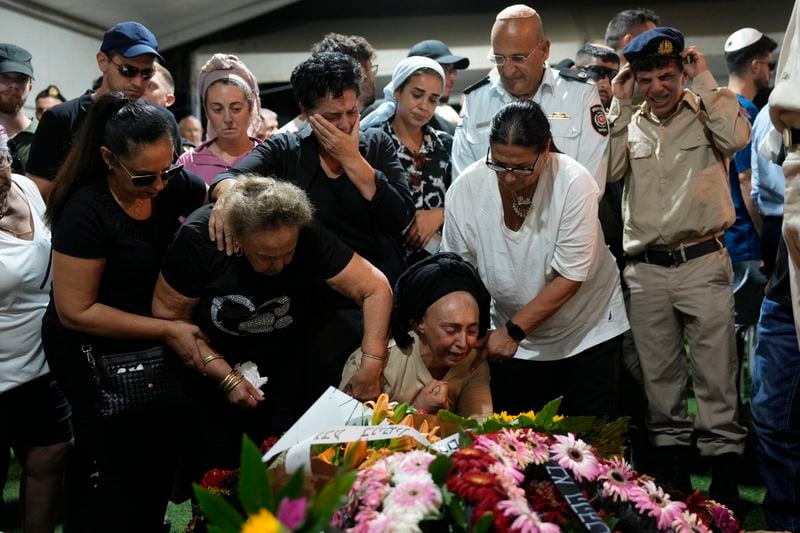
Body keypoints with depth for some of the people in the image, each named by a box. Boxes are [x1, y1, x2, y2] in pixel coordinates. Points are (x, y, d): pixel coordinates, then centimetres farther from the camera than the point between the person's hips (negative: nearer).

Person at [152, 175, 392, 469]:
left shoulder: (308, 237, -25)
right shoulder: (197, 238, -27)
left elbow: (376, 287, -23)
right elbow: (168, 314, -18)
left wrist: (371, 368, -31)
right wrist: (226, 377, -21)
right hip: (214, 363, -1)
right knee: (220, 468, 6)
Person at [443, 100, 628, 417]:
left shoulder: (574, 183, -23)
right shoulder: (465, 190, -16)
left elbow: (570, 278, -22)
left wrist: (513, 331, -24)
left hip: (587, 332, -2)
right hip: (512, 337, 2)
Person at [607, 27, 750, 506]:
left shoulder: (704, 114, 3)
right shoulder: (630, 124, 11)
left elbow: (738, 137, -16)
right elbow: (610, 170, -3)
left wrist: (705, 81, -9)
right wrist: (621, 106, -4)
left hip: (703, 263, -3)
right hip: (646, 269, 3)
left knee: (717, 381, -2)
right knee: (661, 381, 10)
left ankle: (725, 492, 5)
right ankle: (675, 481, 22)